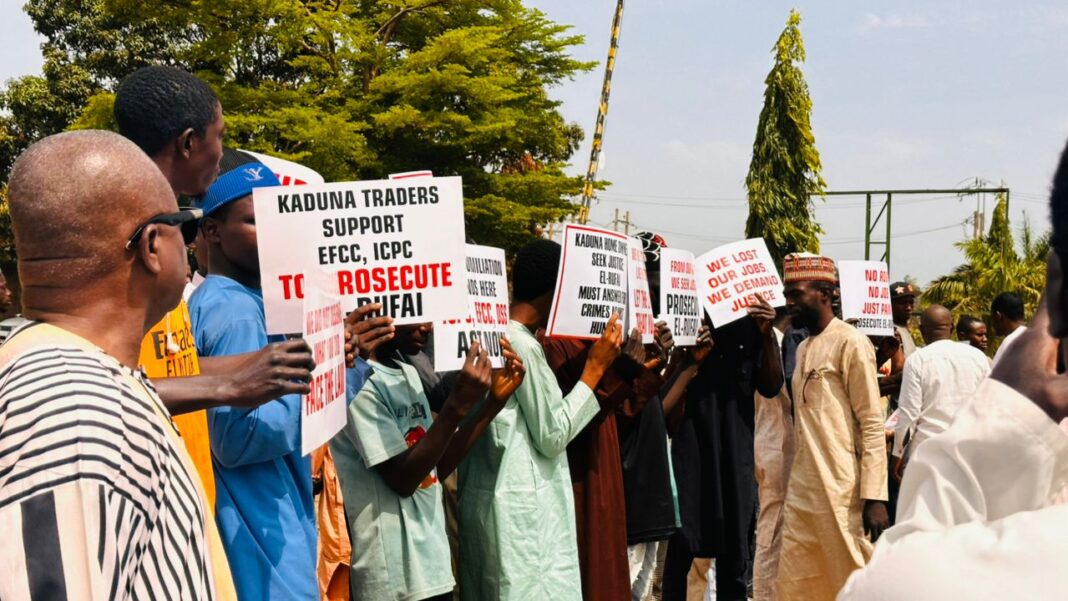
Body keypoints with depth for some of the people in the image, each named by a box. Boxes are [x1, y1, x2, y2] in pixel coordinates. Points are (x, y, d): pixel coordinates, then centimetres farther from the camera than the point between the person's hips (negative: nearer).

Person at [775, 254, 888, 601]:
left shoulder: (851, 344, -8)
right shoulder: (803, 348, 16)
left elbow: (872, 424, -11)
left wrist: (874, 496, -17)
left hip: (841, 491, -8)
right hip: (800, 491, 8)